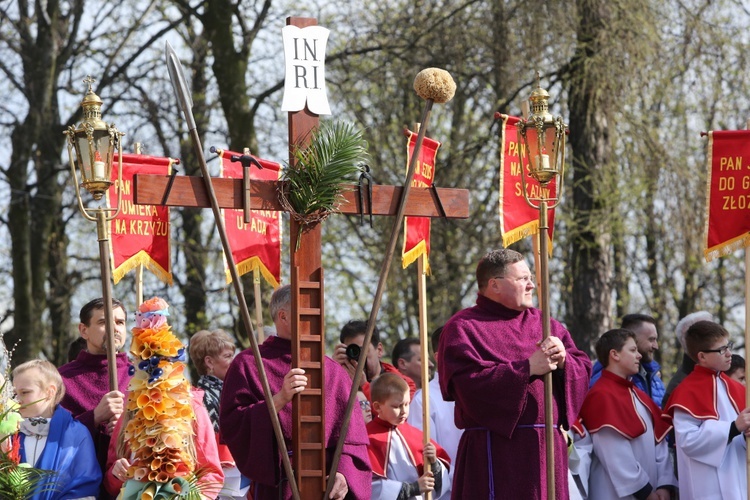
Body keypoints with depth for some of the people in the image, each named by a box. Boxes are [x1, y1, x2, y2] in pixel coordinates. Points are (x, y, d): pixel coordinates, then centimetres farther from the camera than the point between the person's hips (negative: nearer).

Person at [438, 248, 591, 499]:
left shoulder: (543, 323, 18)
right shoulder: (463, 327, -1)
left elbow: (583, 370, 12)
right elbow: (468, 383, -16)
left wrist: (563, 361, -11)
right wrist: (527, 369, -18)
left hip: (548, 447, 6)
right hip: (496, 450, -6)